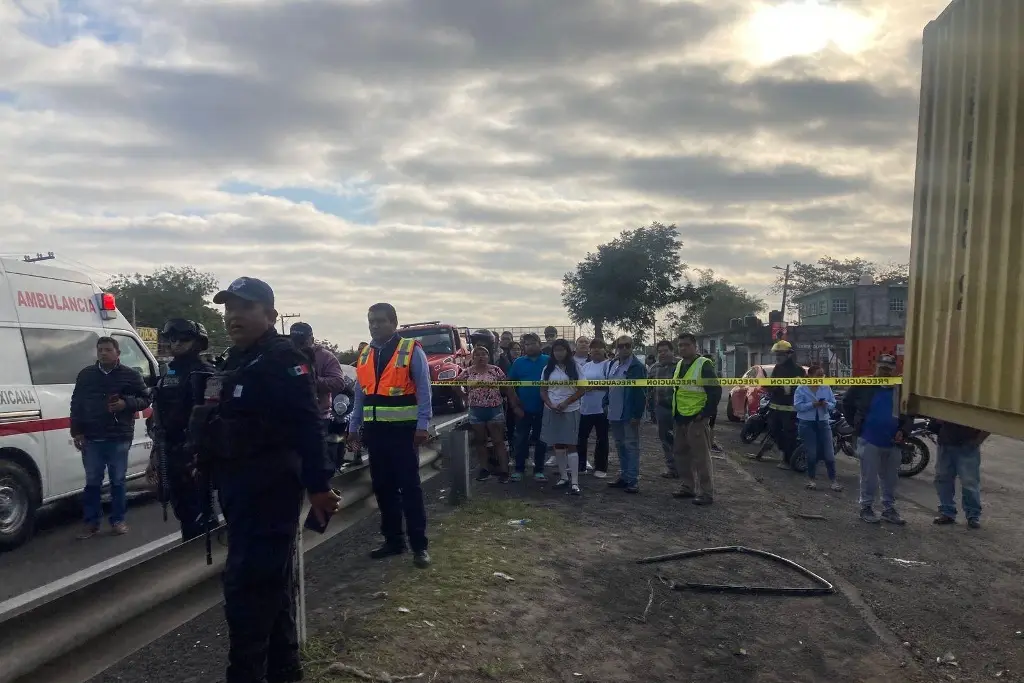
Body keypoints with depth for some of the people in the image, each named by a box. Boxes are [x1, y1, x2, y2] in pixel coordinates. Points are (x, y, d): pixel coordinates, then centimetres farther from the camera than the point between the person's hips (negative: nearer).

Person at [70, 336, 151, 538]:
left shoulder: (130, 375, 1)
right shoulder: (85, 375, 7)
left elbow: (145, 399, 5)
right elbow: (76, 404, 10)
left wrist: (127, 404, -14)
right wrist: (77, 432, 3)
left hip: (119, 438, -2)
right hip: (91, 439, 2)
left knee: (118, 481, 7)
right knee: (92, 482, 7)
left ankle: (118, 520, 17)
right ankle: (91, 523, 16)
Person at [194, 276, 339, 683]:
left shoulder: (283, 359, -13)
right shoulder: (235, 362, 18)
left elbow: (308, 426, -21)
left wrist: (318, 485, -25)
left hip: (270, 491, -10)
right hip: (242, 490, 10)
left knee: (246, 584, -9)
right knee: (271, 583, 17)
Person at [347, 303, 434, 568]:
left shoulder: (411, 350, -6)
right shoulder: (365, 355, 11)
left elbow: (423, 390, -8)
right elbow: (360, 394, 15)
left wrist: (422, 425, -15)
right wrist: (354, 427, 12)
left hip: (403, 429, -6)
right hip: (375, 430, 6)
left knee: (409, 487, -2)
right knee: (383, 488, 11)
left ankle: (419, 545, 6)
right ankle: (393, 540, 22)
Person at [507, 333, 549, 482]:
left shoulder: (548, 361, -2)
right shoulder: (519, 362, 2)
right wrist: (515, 406, -2)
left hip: (542, 409, -1)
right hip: (523, 409, 1)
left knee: (541, 440, 9)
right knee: (521, 440, 6)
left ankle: (539, 470, 19)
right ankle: (519, 469, 17)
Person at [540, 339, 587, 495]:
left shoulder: (574, 368, -1)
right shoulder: (548, 369, 6)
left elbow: (582, 389, -4)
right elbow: (543, 391, 7)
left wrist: (565, 403, -14)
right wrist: (551, 405, -11)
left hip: (570, 410, -3)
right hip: (551, 411, 3)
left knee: (570, 445, -6)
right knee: (557, 445, 8)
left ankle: (574, 482, -7)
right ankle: (563, 476, 20)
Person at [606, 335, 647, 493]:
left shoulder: (637, 366, -11)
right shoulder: (612, 364, 11)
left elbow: (640, 392, -16)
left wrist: (637, 414, -19)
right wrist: (607, 406, 11)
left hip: (629, 414, -7)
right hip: (614, 414, 7)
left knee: (631, 446, -1)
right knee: (620, 445, 14)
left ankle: (633, 480, 4)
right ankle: (624, 476, 25)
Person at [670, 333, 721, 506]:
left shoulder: (704, 365, -11)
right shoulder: (679, 365, 14)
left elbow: (716, 391, -14)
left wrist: (705, 413, -16)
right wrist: (674, 413, 16)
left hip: (696, 419, -8)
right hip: (679, 419, 9)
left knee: (701, 457, -4)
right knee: (681, 454, 14)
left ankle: (706, 493, 3)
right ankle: (687, 487, 26)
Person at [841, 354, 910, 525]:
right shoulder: (863, 385, -6)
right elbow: (847, 403, 7)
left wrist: (902, 430, -3)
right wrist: (855, 424, 4)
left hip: (892, 442, 3)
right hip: (869, 440, -3)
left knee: (891, 479, 12)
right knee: (869, 478, 3)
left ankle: (889, 509, 24)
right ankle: (866, 507, 15)